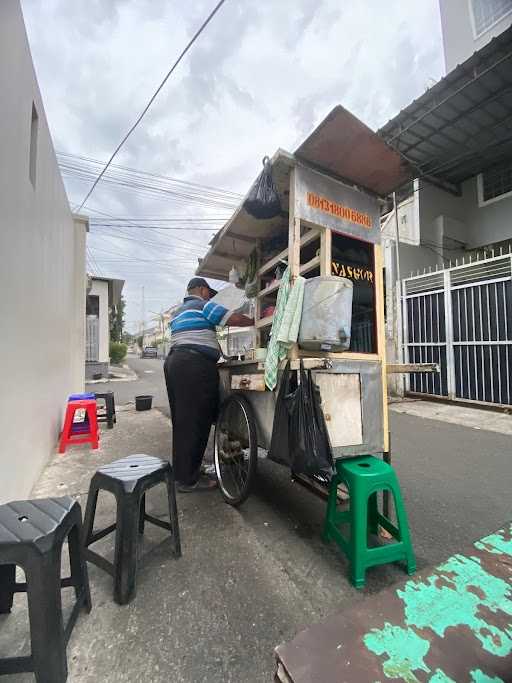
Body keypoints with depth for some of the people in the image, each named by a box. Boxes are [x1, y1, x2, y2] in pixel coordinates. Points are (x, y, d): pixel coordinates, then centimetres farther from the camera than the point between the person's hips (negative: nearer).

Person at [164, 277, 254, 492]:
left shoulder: (178, 311, 28)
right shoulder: (203, 305, -1)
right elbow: (235, 319, -8)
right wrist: (256, 321, 7)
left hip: (174, 361, 10)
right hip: (195, 366, -10)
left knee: (182, 420, 13)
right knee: (195, 421, -5)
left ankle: (181, 472, 24)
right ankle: (188, 480, 3)